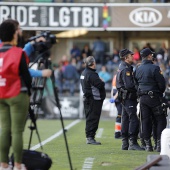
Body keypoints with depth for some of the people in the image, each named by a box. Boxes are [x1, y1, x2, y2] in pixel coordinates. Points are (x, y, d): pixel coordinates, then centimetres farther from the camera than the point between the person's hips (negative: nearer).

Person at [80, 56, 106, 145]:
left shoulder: (84, 73, 14)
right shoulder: (91, 74, -18)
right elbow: (100, 85, -23)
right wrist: (102, 82, -1)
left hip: (87, 99, 10)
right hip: (94, 100, -10)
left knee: (90, 118, 14)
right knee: (93, 118, -7)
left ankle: (89, 137, 18)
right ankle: (90, 137, -8)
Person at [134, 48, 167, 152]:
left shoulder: (138, 69, 8)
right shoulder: (154, 68, -12)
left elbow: (136, 84, 12)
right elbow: (162, 83, -12)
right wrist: (161, 92, 7)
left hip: (142, 97, 6)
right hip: (154, 97, -6)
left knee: (145, 121, 9)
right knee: (160, 120, 1)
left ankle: (148, 144, 8)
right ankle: (159, 144, -6)